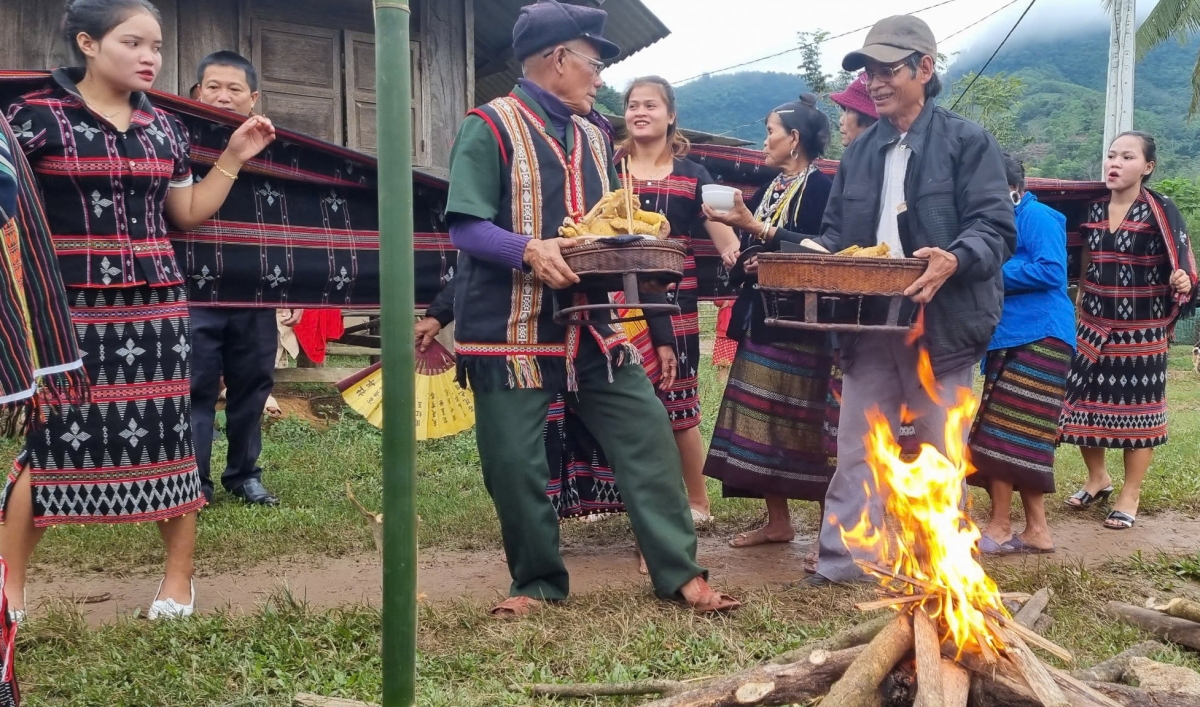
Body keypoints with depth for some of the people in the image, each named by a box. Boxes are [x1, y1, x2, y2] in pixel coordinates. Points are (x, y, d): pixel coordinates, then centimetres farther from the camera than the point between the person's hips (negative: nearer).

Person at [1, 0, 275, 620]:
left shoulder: (163, 127, 11)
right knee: (50, 438, -2)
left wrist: (233, 158, 10)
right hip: (68, 306, -4)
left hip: (154, 305, 4)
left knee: (168, 438, 4)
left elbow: (187, 213, 17)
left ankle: (178, 580, 19)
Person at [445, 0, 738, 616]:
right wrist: (530, 250, -29)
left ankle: (679, 573, 12)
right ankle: (538, 582, 22)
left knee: (648, 436, 1)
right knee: (515, 465, 1)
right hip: (511, 330, -6)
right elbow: (465, 228, -14)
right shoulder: (490, 127, -7)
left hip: (592, 325, 6)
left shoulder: (593, 136, 16)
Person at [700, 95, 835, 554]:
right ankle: (777, 521, 18)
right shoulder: (769, 189, 16)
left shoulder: (820, 187, -8)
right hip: (761, 318, 9)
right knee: (762, 418, 9)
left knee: (806, 422, -6)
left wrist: (756, 228, -22)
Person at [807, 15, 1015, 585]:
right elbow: (837, 230, 19)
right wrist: (816, 254, -3)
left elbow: (996, 226, -9)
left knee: (939, 452, 7)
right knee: (857, 449, 4)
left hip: (941, 323, -4)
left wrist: (955, 259, -29)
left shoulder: (967, 142, -2)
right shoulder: (859, 152, 15)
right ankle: (841, 562, 10)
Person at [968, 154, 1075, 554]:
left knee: (1002, 434, -8)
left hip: (1038, 338, -10)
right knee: (1022, 438, 9)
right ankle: (1036, 530, 14)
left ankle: (1000, 528, -1)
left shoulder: (1036, 216, -7)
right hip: (1010, 340, 10)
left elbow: (1051, 270, -18)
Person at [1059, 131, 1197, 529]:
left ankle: (1130, 495, 16)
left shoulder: (1160, 212, -8)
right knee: (1084, 405, 8)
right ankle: (1097, 479, 29)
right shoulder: (1094, 212, 7)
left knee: (1136, 411, 2)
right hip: (1093, 328, 5)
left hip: (1141, 332, -5)